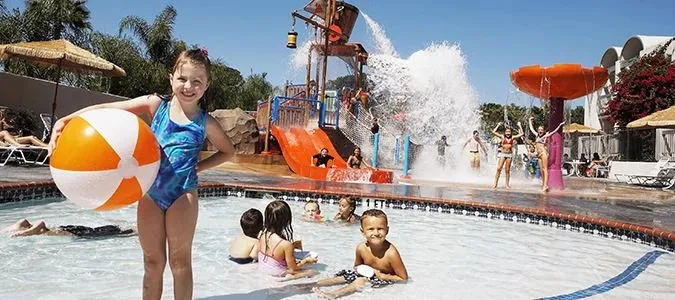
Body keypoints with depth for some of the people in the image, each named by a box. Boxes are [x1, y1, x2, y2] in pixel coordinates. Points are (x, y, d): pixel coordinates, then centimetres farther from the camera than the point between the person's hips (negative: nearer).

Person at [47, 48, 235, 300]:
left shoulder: (206, 123, -4)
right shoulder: (156, 104, -3)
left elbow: (228, 151, 11)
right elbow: (107, 109, -9)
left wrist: (199, 166, -3)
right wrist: (64, 121, -22)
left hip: (183, 194, -2)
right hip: (150, 192, 2)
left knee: (180, 261, 7)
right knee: (152, 262, 13)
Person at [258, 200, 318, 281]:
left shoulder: (262, 236, -12)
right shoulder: (286, 244, -29)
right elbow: (293, 268, -18)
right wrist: (306, 260, -1)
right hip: (277, 274, -7)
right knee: (312, 272, 3)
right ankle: (290, 276, -2)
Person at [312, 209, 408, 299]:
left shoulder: (391, 252, -31)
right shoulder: (361, 248, -16)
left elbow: (403, 278, -20)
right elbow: (357, 266, 6)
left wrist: (382, 276, -24)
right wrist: (362, 270, -17)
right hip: (368, 275, 6)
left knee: (361, 281, -26)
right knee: (344, 275, -3)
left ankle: (334, 294, -25)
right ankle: (314, 284, 3)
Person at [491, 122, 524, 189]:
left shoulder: (512, 138, 9)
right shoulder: (502, 137, 5)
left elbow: (521, 134, 12)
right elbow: (494, 132, 0)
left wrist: (519, 126, 13)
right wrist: (498, 125, 6)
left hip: (510, 154, 1)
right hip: (503, 154, -1)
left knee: (507, 170, 4)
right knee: (499, 168, -9)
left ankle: (507, 184, 10)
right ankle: (495, 183, -7)